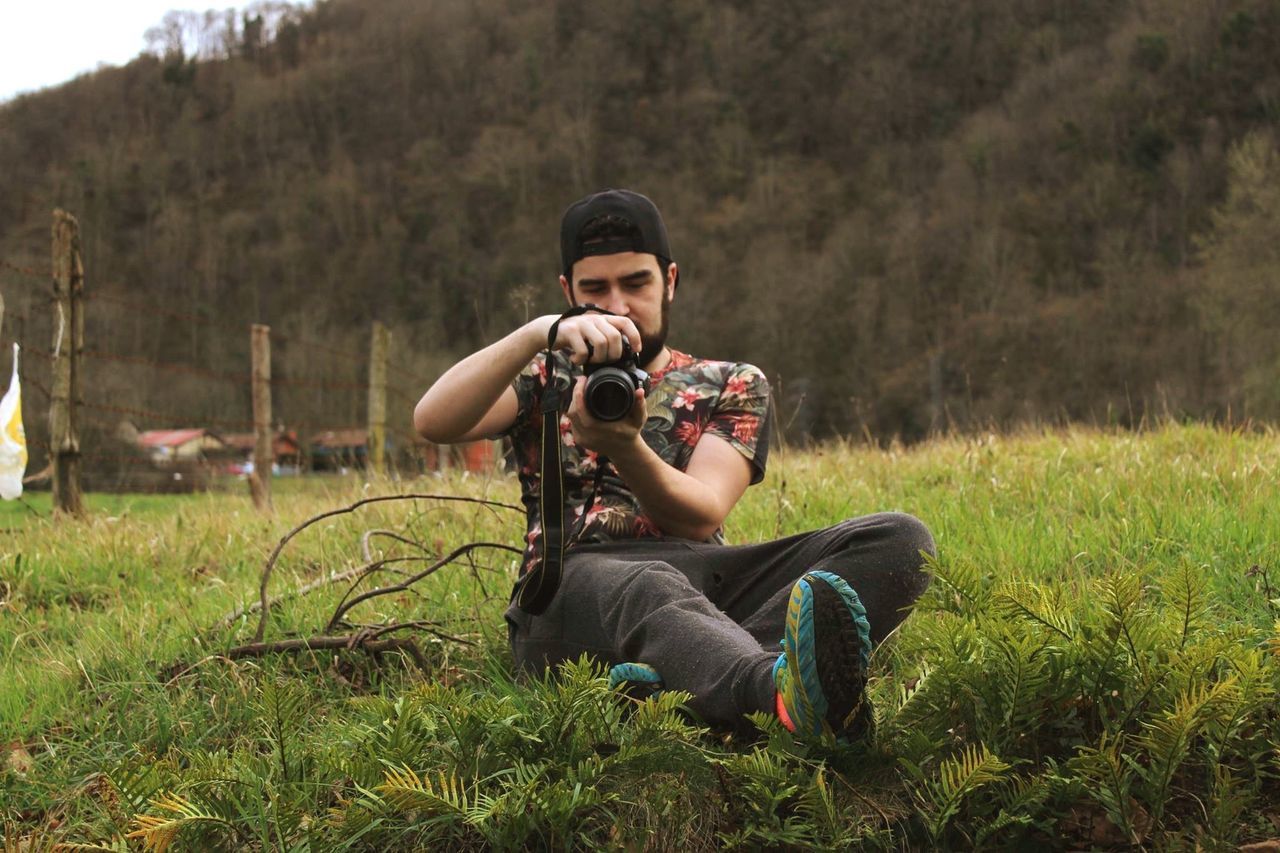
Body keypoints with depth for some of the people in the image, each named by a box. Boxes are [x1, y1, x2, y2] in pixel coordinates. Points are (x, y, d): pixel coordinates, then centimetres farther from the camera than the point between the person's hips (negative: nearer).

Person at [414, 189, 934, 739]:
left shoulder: (733, 387, 21)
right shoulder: (545, 379, 22)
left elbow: (702, 516, 0)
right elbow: (432, 422, -2)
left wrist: (625, 447, -22)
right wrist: (539, 332, -15)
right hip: (569, 590, -2)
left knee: (898, 539, -22)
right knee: (652, 590, -41)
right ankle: (788, 692, -77)